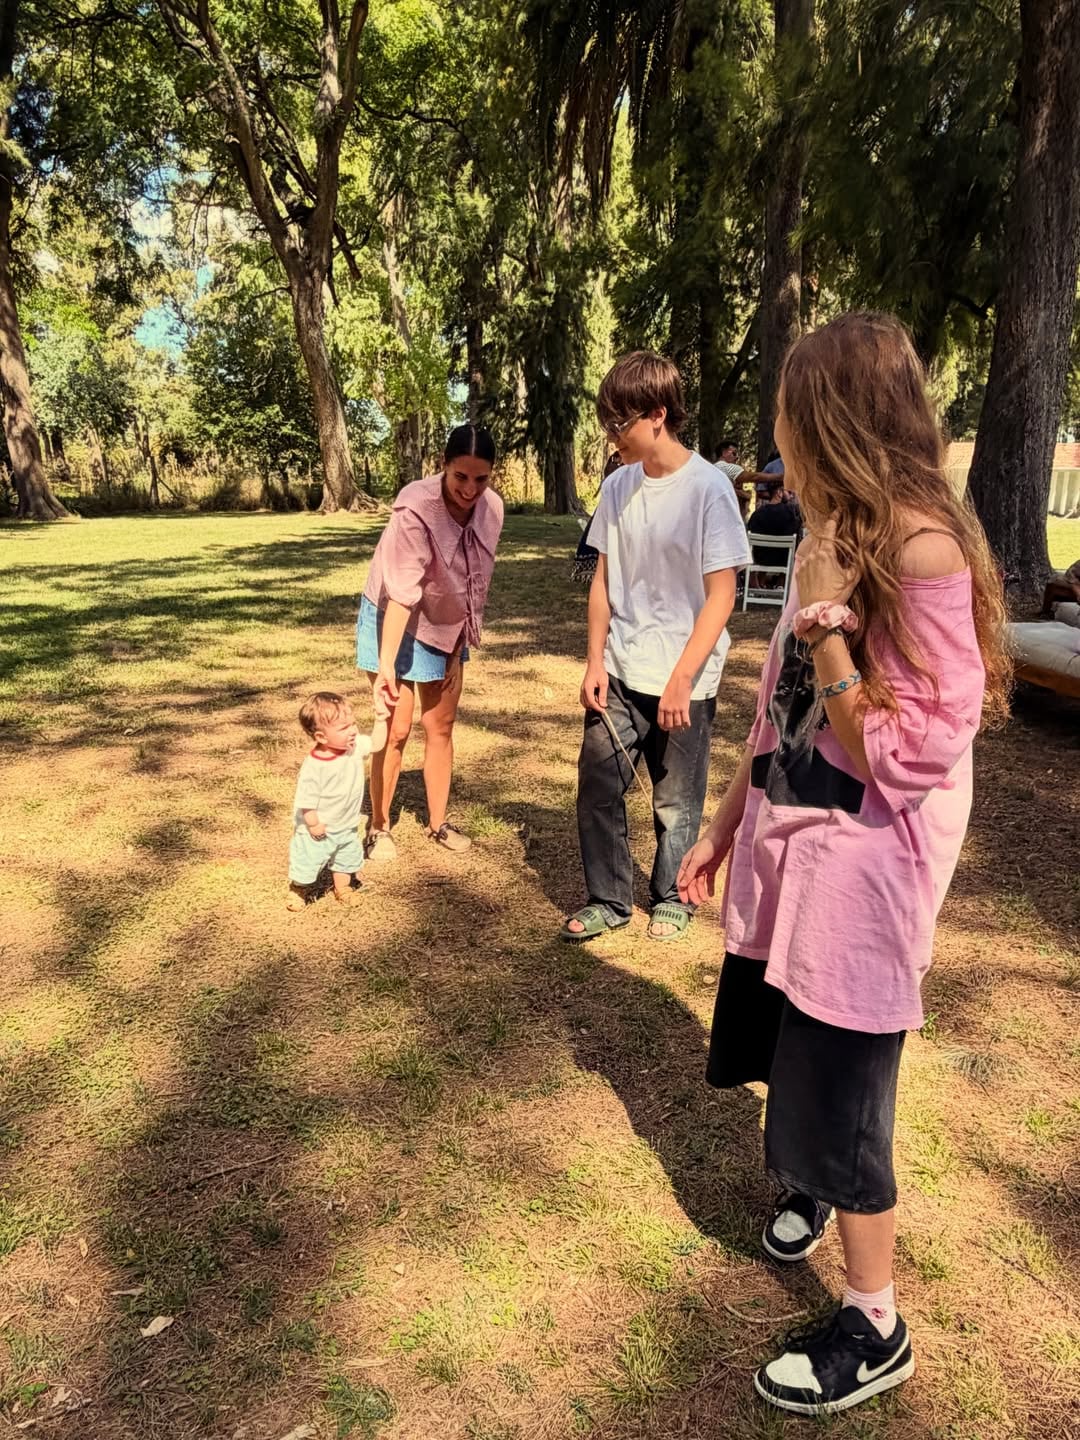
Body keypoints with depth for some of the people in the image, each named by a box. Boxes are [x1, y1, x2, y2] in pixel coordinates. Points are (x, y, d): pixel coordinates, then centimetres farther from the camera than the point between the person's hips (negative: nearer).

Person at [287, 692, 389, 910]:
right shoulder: (314, 766, -33)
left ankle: (342, 890, 48)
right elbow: (306, 799, -27)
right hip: (319, 831, -6)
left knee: (348, 860, 25)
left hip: (347, 826, 6)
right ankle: (298, 891, 42)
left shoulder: (355, 746, -13)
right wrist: (313, 824, -22)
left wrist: (380, 720, -7)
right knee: (307, 862, 14)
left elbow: (376, 744, 5)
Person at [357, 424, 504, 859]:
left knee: (440, 726, 12)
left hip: (445, 625, 6)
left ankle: (437, 822, 27)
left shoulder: (491, 508, -13)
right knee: (397, 729, -3)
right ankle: (379, 827, 15)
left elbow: (476, 585, -4)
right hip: (393, 620, -5)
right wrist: (386, 663, -37)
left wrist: (458, 649, -2)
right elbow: (401, 591, -34)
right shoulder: (415, 508, -30)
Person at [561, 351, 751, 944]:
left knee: (676, 803, 9)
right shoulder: (618, 486, 4)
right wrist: (595, 662, 1)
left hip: (681, 680, -4)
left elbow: (721, 594, -13)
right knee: (597, 785, 4)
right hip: (618, 674, 5)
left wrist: (681, 680, -16)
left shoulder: (707, 488, -12)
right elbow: (604, 578, 8)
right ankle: (608, 899, 23)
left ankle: (671, 898, 32)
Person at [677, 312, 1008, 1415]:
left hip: (859, 868, -8)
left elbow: (907, 756, -21)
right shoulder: (834, 537, 6)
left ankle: (874, 1331, 30)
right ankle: (807, 1184, 53)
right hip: (784, 848, 8)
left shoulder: (922, 548, -20)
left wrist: (822, 626, -22)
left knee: (834, 1095, 6)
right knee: (776, 1056, 23)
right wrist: (724, 827, 16)